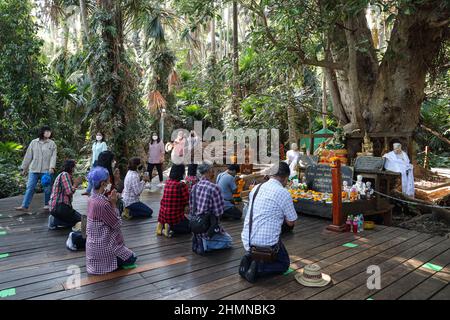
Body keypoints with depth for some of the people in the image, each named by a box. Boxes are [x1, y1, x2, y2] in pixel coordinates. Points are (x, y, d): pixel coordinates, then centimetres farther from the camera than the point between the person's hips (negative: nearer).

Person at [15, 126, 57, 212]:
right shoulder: (34, 142, 8)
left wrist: (52, 167, -20)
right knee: (30, 188, 0)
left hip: (46, 170, -1)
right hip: (34, 169, 2)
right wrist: (24, 168, 11)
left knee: (47, 189, 5)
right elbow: (28, 156, 11)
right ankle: (24, 206, 3)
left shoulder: (52, 144, 3)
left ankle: (47, 205, 20)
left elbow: (53, 156, -6)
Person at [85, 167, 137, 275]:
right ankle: (107, 264, 3)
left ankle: (98, 262, 18)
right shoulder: (103, 204, -30)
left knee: (126, 253, 27)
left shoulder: (92, 198, -2)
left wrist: (110, 202, -5)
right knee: (131, 258, 9)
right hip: (103, 245, -9)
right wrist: (113, 203, -16)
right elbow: (117, 224, -18)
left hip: (93, 243, 9)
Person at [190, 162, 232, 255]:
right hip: (209, 229, -7)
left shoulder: (194, 187, -1)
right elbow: (219, 212, -16)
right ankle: (205, 244, -1)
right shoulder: (214, 188, -20)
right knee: (228, 241, 18)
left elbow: (191, 209, 5)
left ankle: (198, 240, 13)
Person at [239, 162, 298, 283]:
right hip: (267, 242, -6)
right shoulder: (283, 193, -14)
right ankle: (258, 268, -5)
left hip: (247, 239, 6)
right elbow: (291, 222, -4)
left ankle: (249, 259, 4)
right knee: (284, 264, 21)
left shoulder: (256, 188, 6)